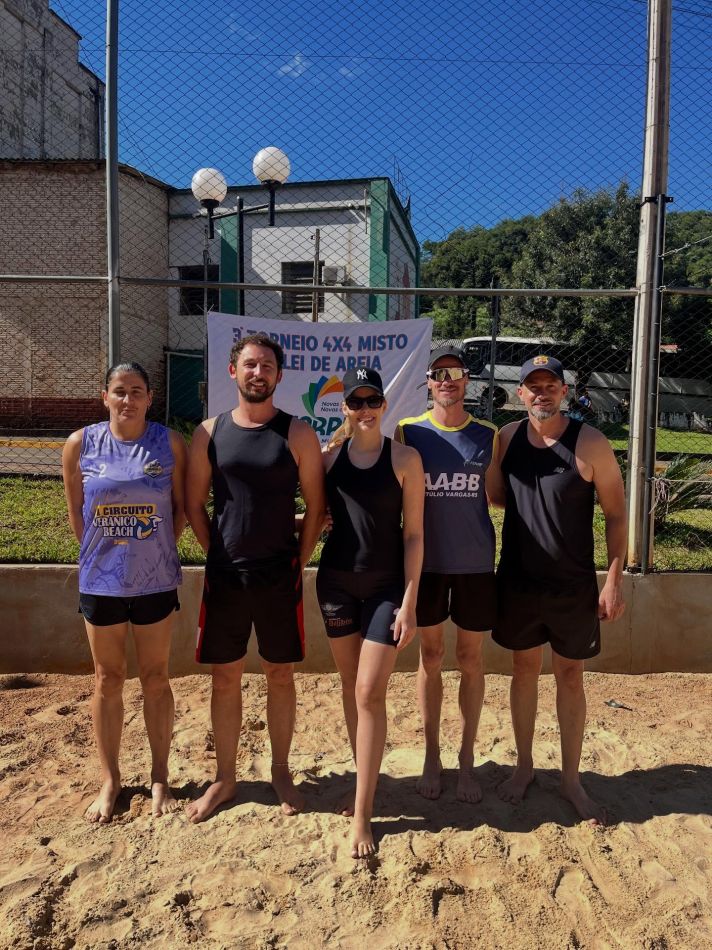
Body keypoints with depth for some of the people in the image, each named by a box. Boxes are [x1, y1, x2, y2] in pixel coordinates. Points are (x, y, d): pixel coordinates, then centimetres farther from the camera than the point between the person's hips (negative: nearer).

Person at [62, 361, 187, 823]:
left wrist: (156, 550, 0)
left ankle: (160, 778, 27)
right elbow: (76, 511, 5)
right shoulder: (80, 444, -4)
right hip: (100, 581, 1)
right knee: (108, 680, 13)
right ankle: (110, 780, 30)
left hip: (156, 581, -1)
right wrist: (101, 553, 7)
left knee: (156, 679, 11)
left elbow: (181, 506, 1)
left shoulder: (170, 443, -6)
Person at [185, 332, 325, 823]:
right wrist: (219, 555, 4)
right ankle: (225, 778, 30)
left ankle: (281, 772, 32)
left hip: (280, 576, -1)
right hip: (224, 575, 2)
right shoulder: (210, 433, 1)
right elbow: (194, 504, 6)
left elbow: (316, 506, -2)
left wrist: (299, 563, -2)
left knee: (281, 675, 12)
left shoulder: (297, 434, -4)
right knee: (226, 678, 12)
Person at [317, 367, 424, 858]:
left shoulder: (405, 458, -6)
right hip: (336, 580, 3)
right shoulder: (329, 455, 2)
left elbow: (414, 534, -6)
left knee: (371, 694, -4)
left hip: (386, 584, -3)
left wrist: (409, 603, -9)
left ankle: (362, 812, 8)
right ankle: (368, 779, 34)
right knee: (351, 687, 14)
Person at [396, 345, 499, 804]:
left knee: (471, 659, 9)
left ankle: (467, 760, 27)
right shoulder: (409, 432, -1)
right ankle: (432, 756, 28)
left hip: (476, 562, 1)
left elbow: (495, 495, 10)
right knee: (431, 656, 10)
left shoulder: (488, 435, 2)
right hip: (427, 560, 0)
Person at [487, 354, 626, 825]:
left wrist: (614, 580, -10)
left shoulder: (589, 443, -12)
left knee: (571, 676, 10)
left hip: (573, 585, -2)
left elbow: (616, 513, -7)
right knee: (525, 670, 14)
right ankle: (524, 766, 32)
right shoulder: (507, 438, -2)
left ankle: (572, 778, 27)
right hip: (518, 582, 2)